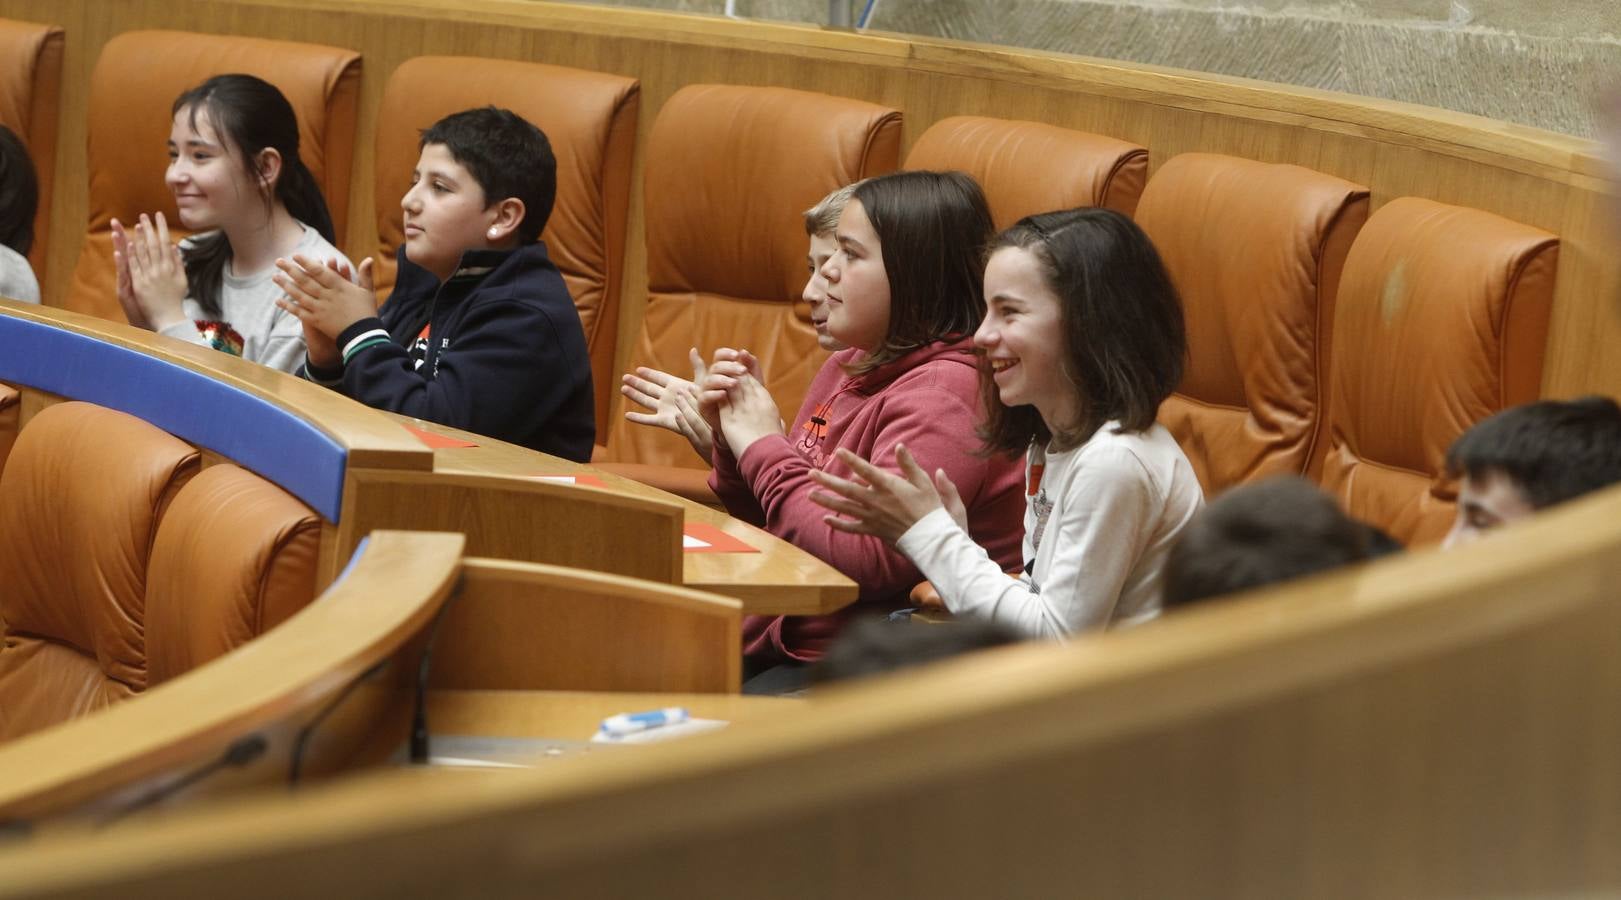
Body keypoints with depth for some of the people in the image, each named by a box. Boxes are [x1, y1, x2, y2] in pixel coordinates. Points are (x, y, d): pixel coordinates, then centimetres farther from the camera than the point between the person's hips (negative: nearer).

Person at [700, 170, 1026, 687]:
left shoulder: (943, 394, -17)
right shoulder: (850, 367, 14)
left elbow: (867, 560, -26)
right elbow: (772, 528, 22)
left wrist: (764, 445, -15)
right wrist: (734, 435, 3)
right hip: (785, 640, 9)